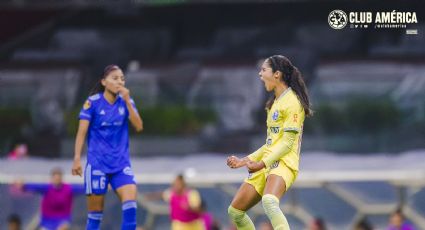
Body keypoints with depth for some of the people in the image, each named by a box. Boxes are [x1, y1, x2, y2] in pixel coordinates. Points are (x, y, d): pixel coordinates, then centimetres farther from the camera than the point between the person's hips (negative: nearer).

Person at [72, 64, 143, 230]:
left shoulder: (126, 102, 6)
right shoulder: (92, 102, -4)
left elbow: (138, 126, -5)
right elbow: (82, 132, -6)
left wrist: (127, 101, -14)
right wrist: (77, 158, -14)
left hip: (121, 163, 3)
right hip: (97, 163, -3)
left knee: (130, 202, -16)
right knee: (95, 211, 0)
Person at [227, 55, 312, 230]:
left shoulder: (292, 101, -7)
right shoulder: (274, 103, 21)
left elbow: (288, 142, -13)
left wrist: (262, 163, -16)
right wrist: (245, 161, 22)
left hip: (283, 164, -10)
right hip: (266, 165, 10)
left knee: (269, 202, -38)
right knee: (235, 211, 5)